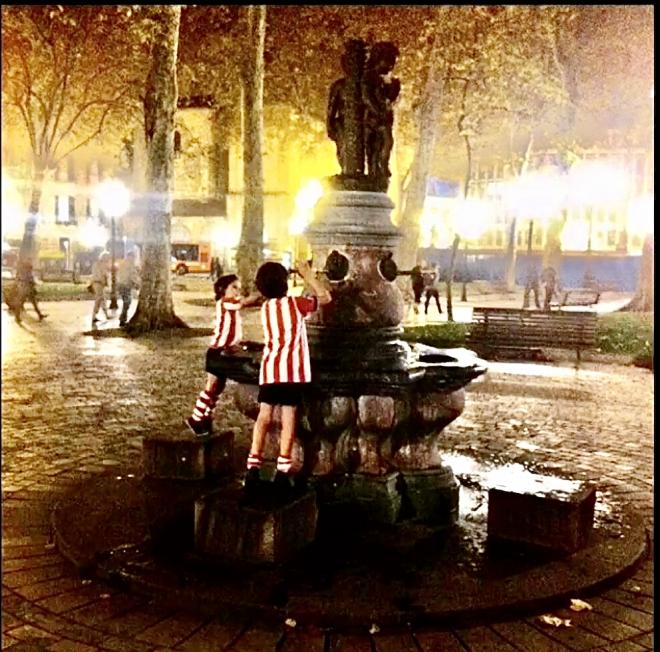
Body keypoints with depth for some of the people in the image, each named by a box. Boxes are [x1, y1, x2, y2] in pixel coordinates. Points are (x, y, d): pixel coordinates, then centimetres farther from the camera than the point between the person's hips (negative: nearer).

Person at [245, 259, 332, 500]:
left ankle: (253, 468, -2)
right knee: (288, 419, -1)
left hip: (269, 368, 4)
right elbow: (326, 297, 12)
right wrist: (308, 275, 19)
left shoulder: (265, 308, 14)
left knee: (264, 417, 4)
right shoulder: (295, 303, 2)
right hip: (292, 369, -3)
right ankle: (283, 472, -1)